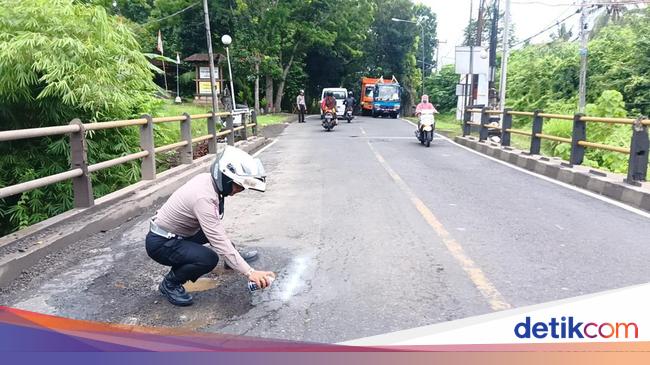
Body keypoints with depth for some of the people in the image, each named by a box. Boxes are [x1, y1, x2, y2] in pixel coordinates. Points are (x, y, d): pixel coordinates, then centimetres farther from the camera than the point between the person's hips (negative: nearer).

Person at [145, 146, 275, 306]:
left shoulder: (207, 178, -7)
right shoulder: (204, 198, -32)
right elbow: (219, 242, -33)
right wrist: (249, 272, -34)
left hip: (179, 233, 9)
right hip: (160, 243, -9)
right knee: (209, 259, -28)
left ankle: (233, 258, 41)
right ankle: (170, 284, -5)